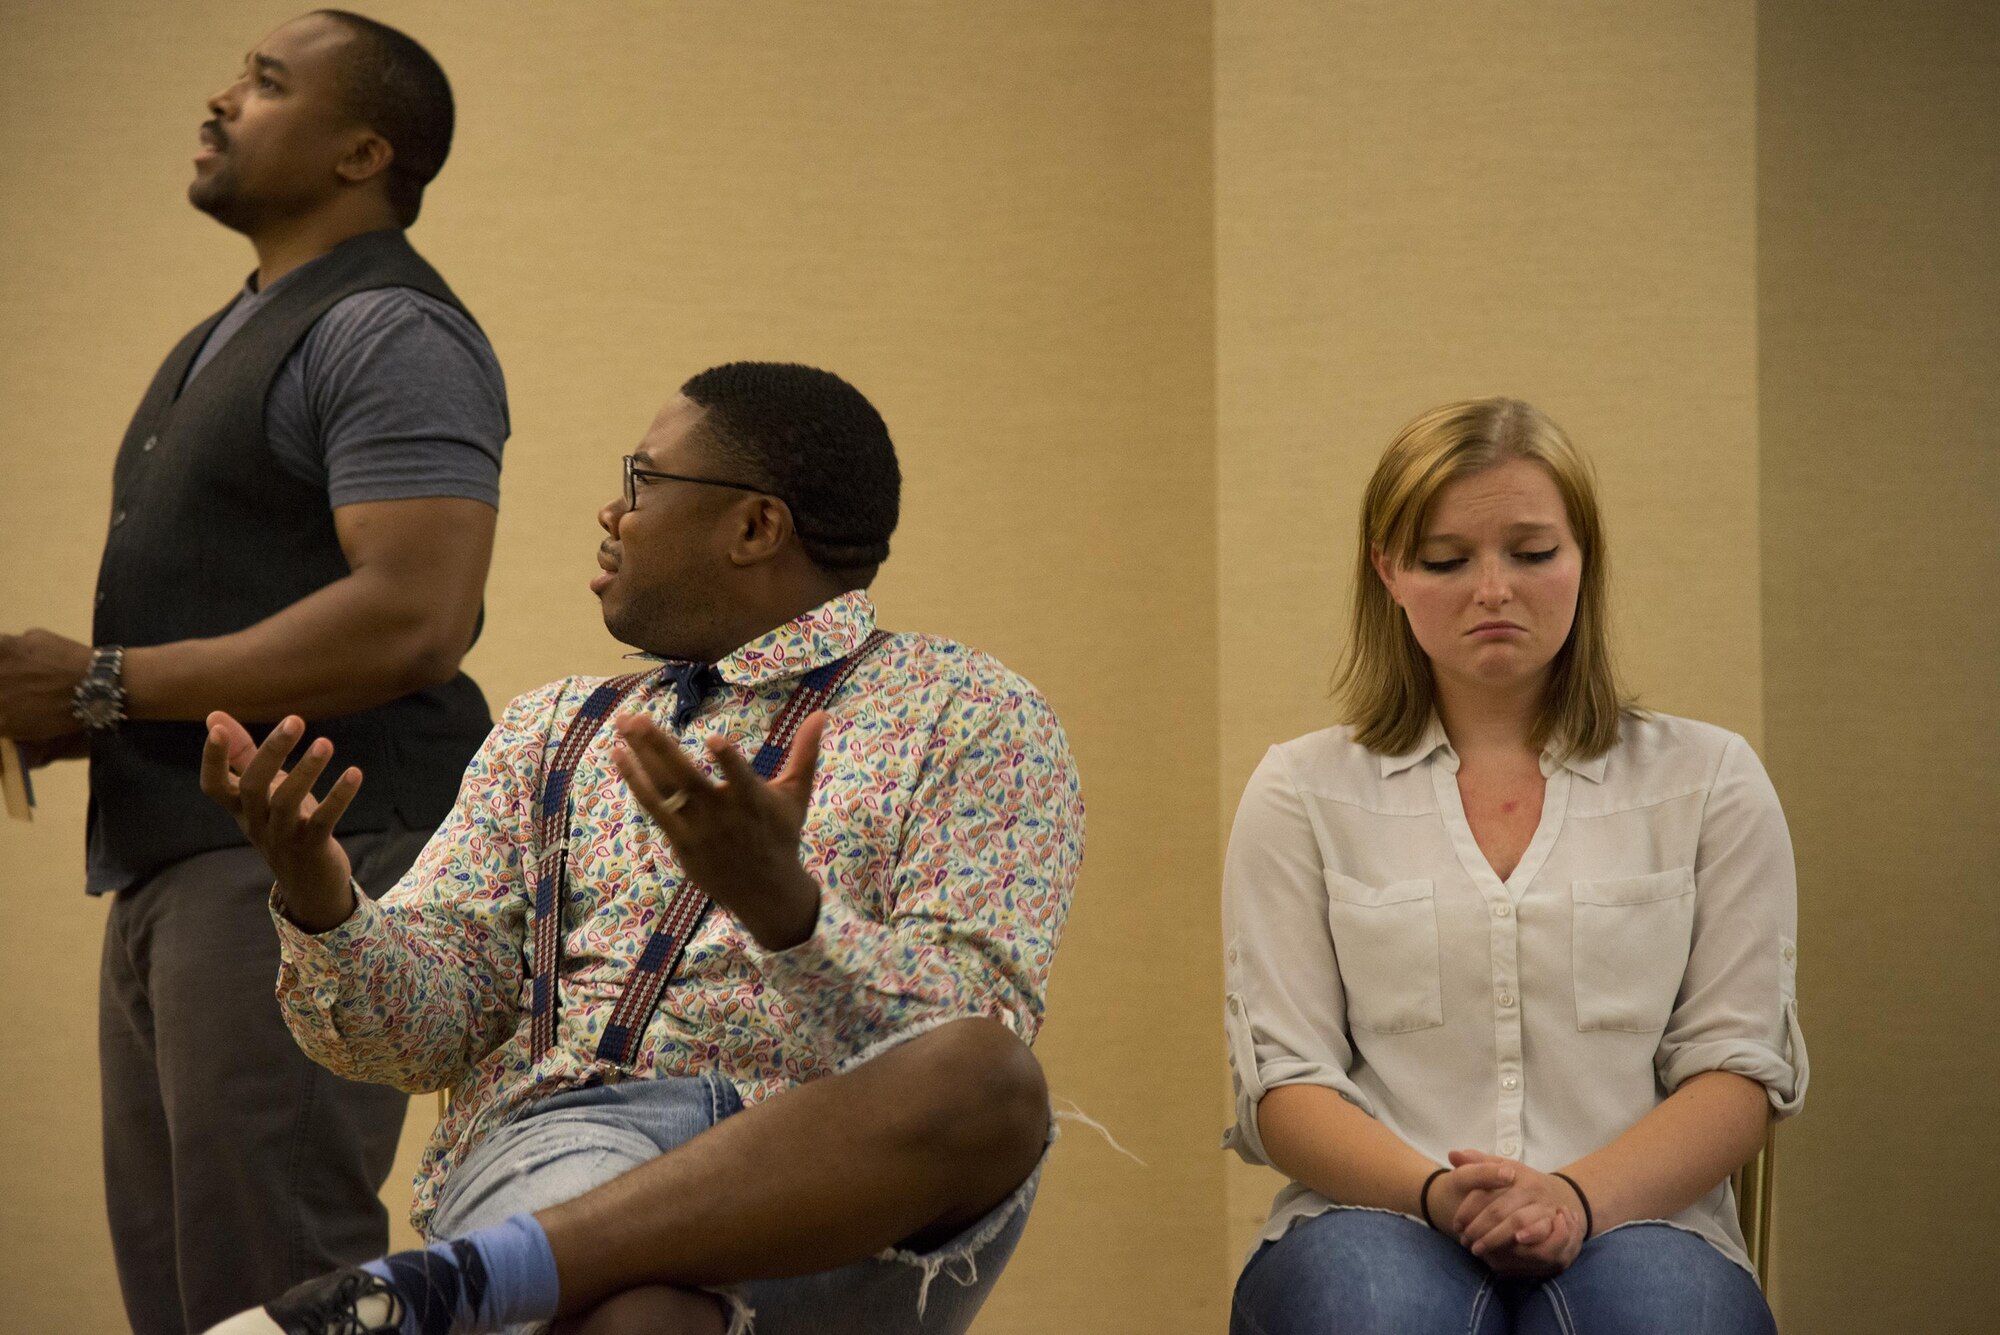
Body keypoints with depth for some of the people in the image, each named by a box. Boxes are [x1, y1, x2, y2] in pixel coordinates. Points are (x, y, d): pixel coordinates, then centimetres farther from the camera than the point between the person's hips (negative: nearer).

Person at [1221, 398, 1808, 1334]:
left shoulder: (1709, 782, 14)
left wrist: (1579, 1197, -13)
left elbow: (1740, 1065, 6)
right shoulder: (1302, 793, 13)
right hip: (1379, 1219, 0)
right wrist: (1436, 1193, -14)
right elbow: (1282, 1083, 6)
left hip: (1638, 1220, 0)